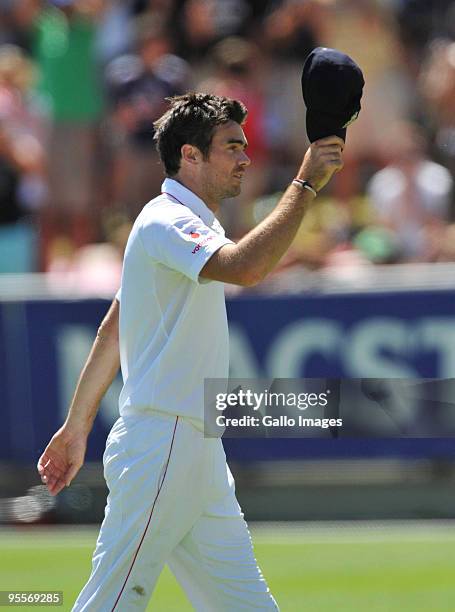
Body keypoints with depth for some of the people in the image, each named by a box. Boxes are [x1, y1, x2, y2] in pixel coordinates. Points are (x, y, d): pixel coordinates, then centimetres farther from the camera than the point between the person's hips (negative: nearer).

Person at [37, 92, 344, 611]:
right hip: (160, 446, -10)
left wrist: (78, 424, 27)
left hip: (197, 451, 10)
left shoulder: (189, 226, 19)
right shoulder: (166, 223, -12)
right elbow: (244, 267, -33)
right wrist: (306, 183, -27)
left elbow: (112, 330, 24)